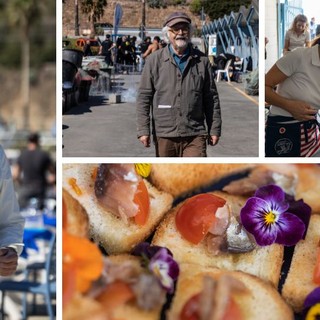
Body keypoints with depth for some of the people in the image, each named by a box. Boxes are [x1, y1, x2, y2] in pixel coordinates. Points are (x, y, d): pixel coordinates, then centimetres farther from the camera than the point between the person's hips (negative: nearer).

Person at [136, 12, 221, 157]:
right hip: (164, 135, 0)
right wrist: (143, 130, -6)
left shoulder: (202, 61, 8)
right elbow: (144, 97, 2)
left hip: (194, 135, 0)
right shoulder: (154, 60, 4)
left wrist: (214, 129, 8)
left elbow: (211, 97, 11)